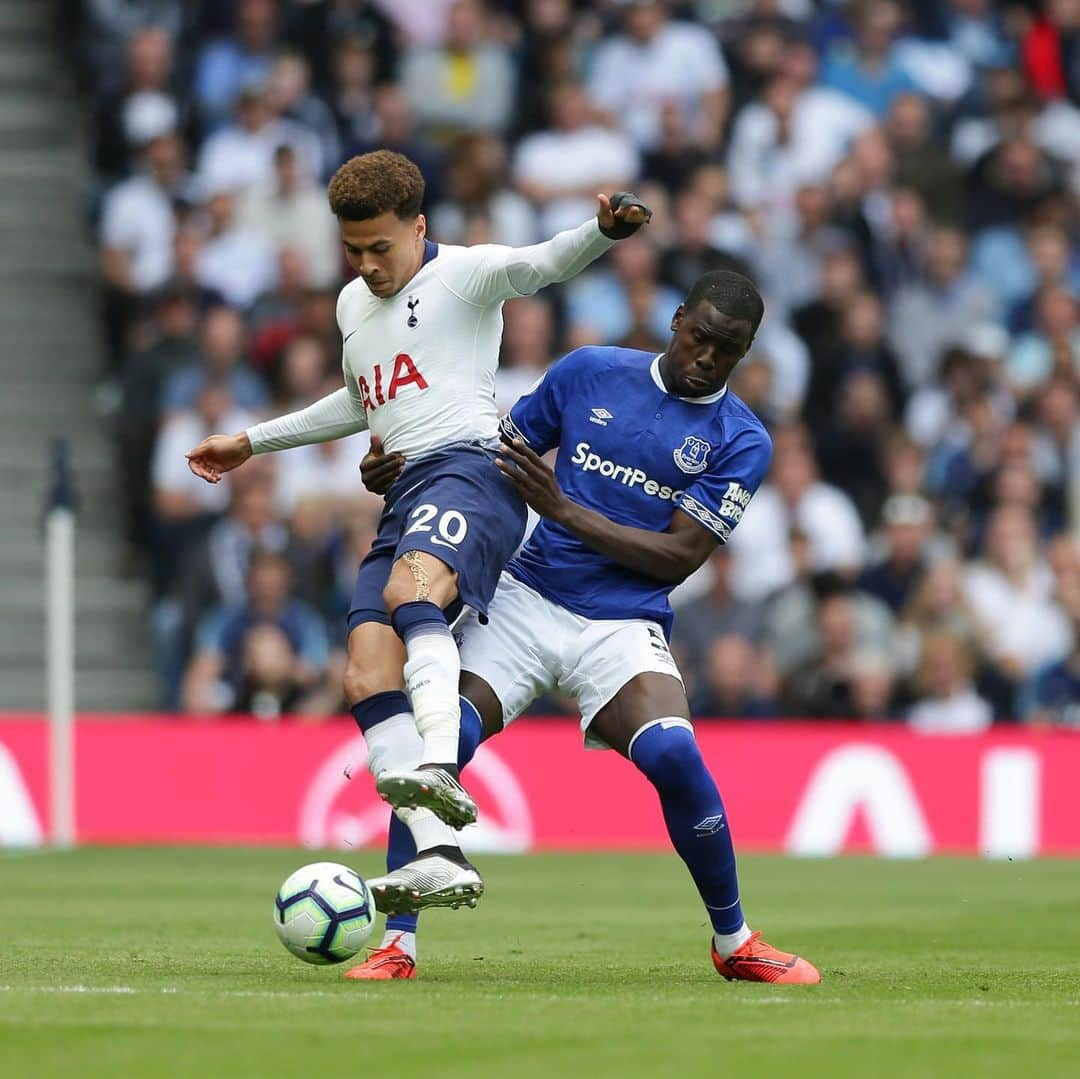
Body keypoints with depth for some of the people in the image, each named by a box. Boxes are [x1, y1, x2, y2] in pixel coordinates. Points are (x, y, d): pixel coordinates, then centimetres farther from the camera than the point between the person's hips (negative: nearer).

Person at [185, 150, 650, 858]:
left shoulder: (462, 274, 3)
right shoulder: (353, 304, 27)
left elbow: (541, 266, -17)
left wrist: (603, 233, -39)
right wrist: (251, 443, 50)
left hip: (467, 465, -8)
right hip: (402, 501, 8)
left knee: (409, 588, -38)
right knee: (367, 680, -12)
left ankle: (441, 772, -54)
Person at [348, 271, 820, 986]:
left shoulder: (742, 442, 1)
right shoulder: (590, 372, 7)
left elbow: (680, 556, -8)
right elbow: (501, 456, 17)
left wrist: (564, 509, -16)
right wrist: (403, 471, -1)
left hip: (623, 625, -2)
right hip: (526, 598, 2)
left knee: (674, 756, -28)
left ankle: (734, 942, -6)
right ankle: (398, 943, -12)